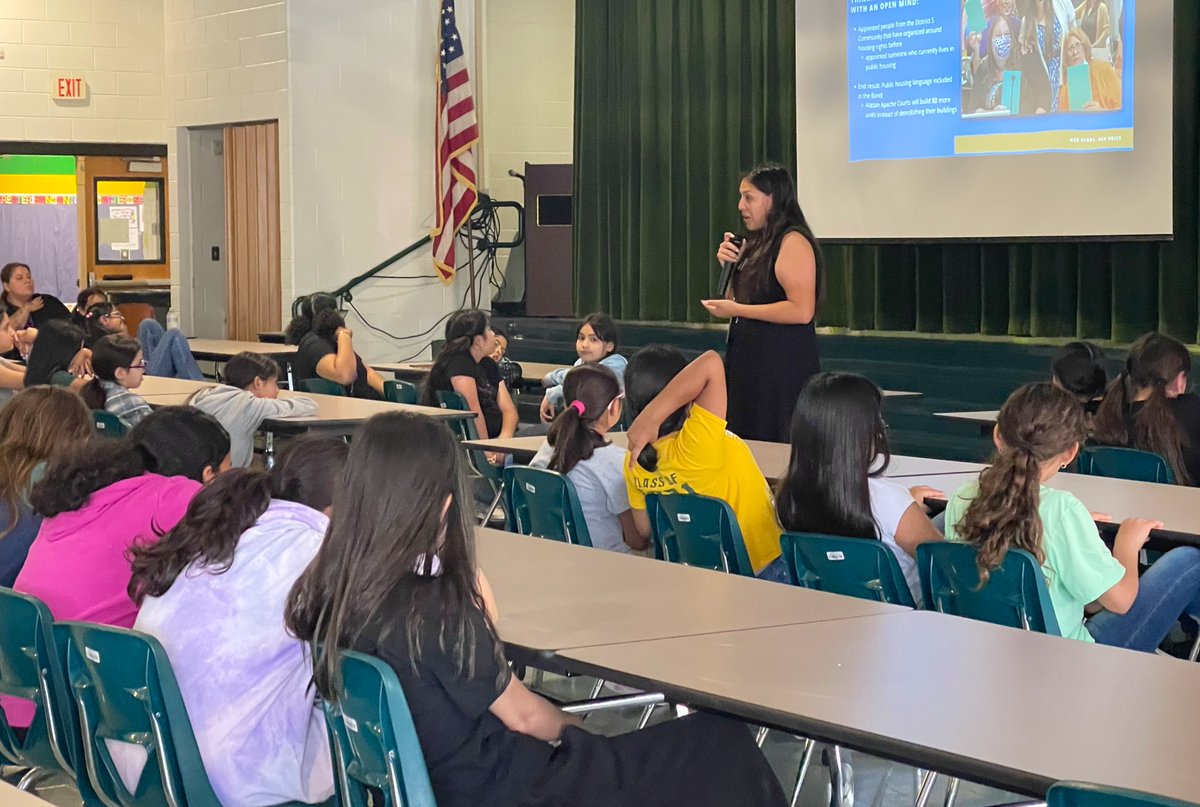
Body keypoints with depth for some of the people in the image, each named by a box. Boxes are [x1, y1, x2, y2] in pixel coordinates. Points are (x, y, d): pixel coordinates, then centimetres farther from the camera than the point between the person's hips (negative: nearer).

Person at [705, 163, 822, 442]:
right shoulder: (756, 244, 15)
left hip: (782, 366, -9)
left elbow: (802, 311, -22)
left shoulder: (793, 242, -13)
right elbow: (739, 299, 22)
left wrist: (736, 310, -18)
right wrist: (729, 265, 4)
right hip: (749, 361, 9)